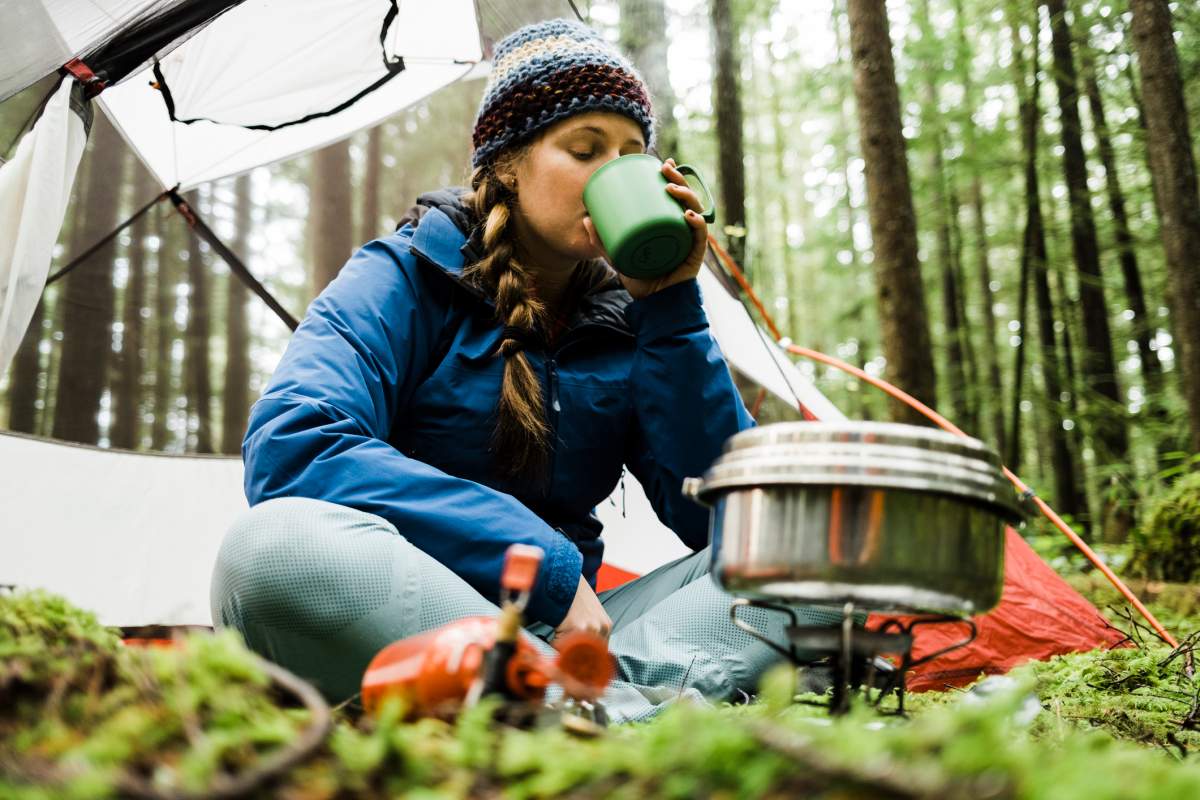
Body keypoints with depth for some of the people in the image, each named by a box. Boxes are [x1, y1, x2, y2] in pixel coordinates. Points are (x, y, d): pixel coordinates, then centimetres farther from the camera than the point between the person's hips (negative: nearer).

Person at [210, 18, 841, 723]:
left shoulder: (628, 319, 9)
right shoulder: (406, 279, -2)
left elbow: (718, 516, 0)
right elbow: (290, 448, -21)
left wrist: (673, 308, -7)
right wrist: (548, 567, -23)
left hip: (561, 635, 4)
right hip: (398, 637, -3)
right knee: (278, 544, -36)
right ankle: (628, 716, -36)